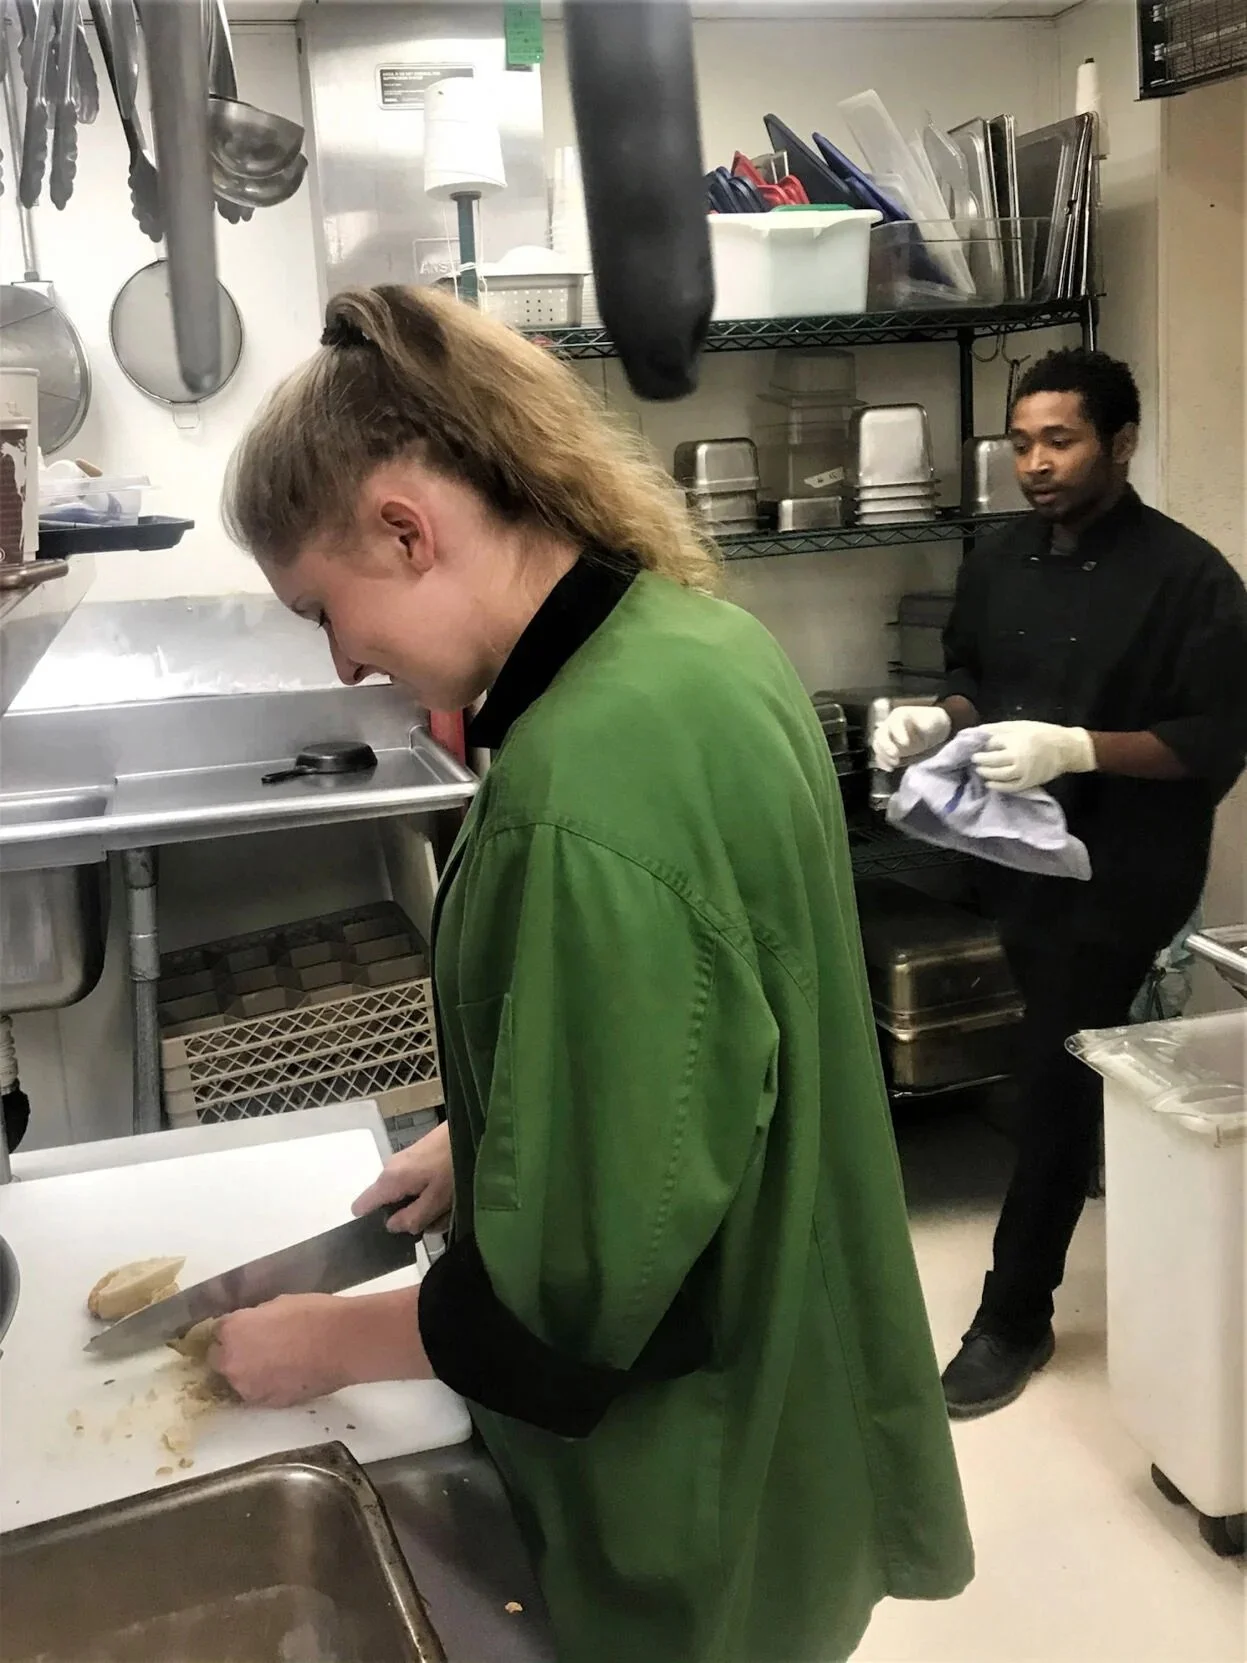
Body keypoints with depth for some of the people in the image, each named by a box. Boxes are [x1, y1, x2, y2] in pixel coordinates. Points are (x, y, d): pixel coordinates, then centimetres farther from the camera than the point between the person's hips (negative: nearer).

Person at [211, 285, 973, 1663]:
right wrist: (489, 1138, 10)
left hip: (702, 1477, -8)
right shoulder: (699, 637, -5)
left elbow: (578, 1280, -28)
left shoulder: (589, 795, -35)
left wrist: (327, 1344, -12)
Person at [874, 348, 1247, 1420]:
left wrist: (1076, 748, -29)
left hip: (1123, 871, -6)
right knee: (1073, 1059, 19)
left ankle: (1015, 1319, 8)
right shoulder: (999, 564, 6)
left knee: (1053, 1079, -4)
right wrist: (938, 721, -5)